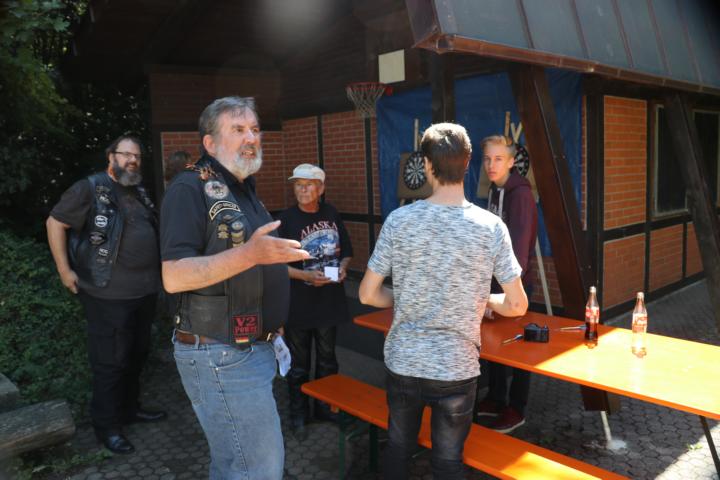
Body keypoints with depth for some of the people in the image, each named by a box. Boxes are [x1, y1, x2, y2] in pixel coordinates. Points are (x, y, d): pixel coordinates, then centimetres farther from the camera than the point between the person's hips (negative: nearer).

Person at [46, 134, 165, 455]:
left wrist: (155, 273, 21)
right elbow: (55, 222, -7)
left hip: (145, 290, 8)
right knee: (111, 360, 1)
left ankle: (129, 408, 34)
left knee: (137, 355, 17)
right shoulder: (90, 188, -8)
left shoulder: (139, 193, 14)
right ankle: (106, 425, 15)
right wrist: (64, 270, -10)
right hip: (109, 293, -7)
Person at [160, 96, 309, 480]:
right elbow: (174, 277, -23)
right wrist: (250, 253, -33)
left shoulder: (244, 190, 16)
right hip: (220, 356, -9)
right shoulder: (190, 188, -12)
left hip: (255, 349, 9)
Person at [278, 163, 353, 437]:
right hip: (298, 304, -4)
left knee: (327, 360, 19)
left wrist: (342, 267, -10)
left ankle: (325, 408, 37)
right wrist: (306, 276, -23)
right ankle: (299, 414, 28)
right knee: (299, 364, 10)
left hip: (329, 300, 4)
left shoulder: (332, 214, 1)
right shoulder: (287, 219, -12)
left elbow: (346, 251, 11)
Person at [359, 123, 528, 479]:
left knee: (398, 448, 23)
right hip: (457, 368, -1)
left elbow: (368, 294, -6)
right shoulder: (491, 227, -12)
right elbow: (516, 305, -6)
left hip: (403, 362, 1)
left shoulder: (399, 220, -11)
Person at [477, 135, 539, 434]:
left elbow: (519, 245, -28)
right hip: (494, 278, 8)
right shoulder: (494, 190, 8)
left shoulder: (520, 194, -19)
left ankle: (516, 410, 21)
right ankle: (495, 400, 33)